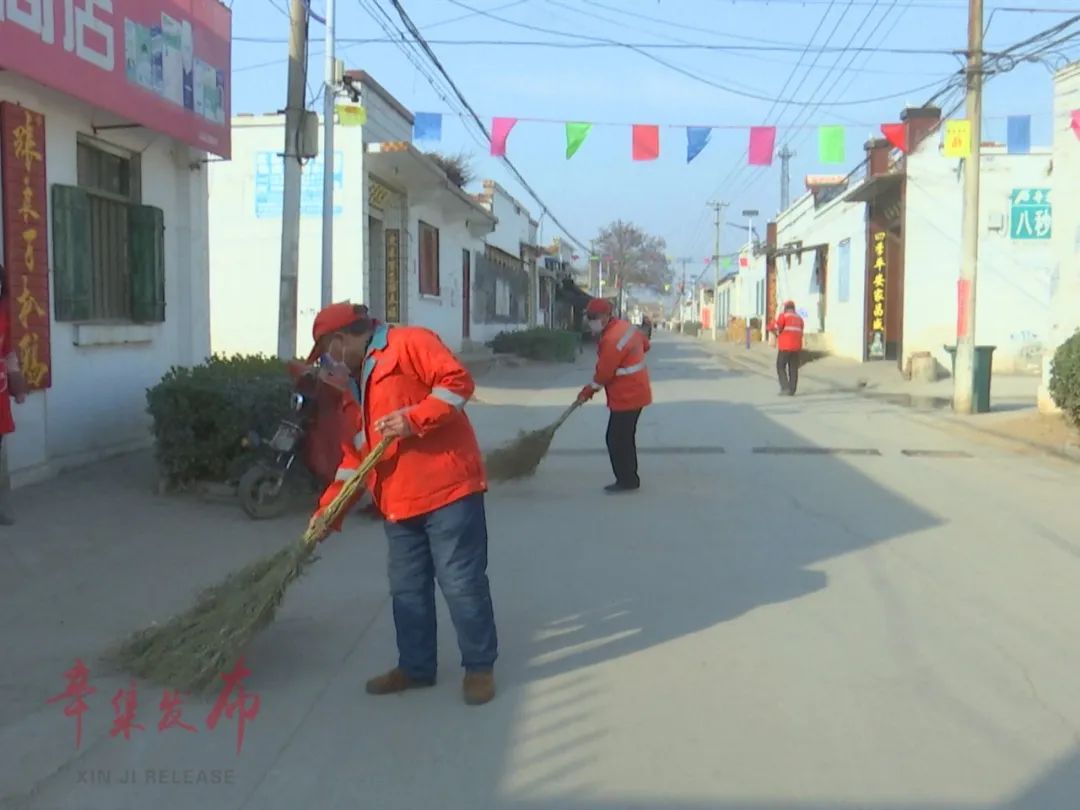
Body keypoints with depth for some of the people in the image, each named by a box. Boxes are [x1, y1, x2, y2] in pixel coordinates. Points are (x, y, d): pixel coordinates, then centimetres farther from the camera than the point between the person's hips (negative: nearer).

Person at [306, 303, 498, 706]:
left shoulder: (408, 343, -4)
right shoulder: (354, 387, 21)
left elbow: (457, 381, -14)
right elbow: (355, 455, 20)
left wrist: (414, 419, -21)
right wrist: (328, 509, 13)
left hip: (447, 487, -8)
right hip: (397, 501, 9)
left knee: (462, 581, -2)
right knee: (407, 588, 13)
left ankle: (479, 666, 11)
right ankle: (416, 666, 27)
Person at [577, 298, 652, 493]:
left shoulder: (611, 340, -25)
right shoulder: (626, 326, 6)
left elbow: (604, 374, -19)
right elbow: (645, 344, 20)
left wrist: (587, 392, -5)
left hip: (626, 397, -10)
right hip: (636, 392, 10)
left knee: (617, 440, -4)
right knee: (625, 438, 16)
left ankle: (626, 481, 3)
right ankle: (629, 479, 24)